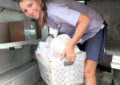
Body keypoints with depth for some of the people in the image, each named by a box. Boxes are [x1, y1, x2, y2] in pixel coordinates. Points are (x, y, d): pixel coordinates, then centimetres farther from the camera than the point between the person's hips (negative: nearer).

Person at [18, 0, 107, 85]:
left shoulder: (52, 9, -32)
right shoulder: (42, 13, -5)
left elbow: (85, 20, -35)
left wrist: (70, 46, -37)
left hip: (95, 29, -7)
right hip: (80, 32, 8)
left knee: (88, 72, -11)